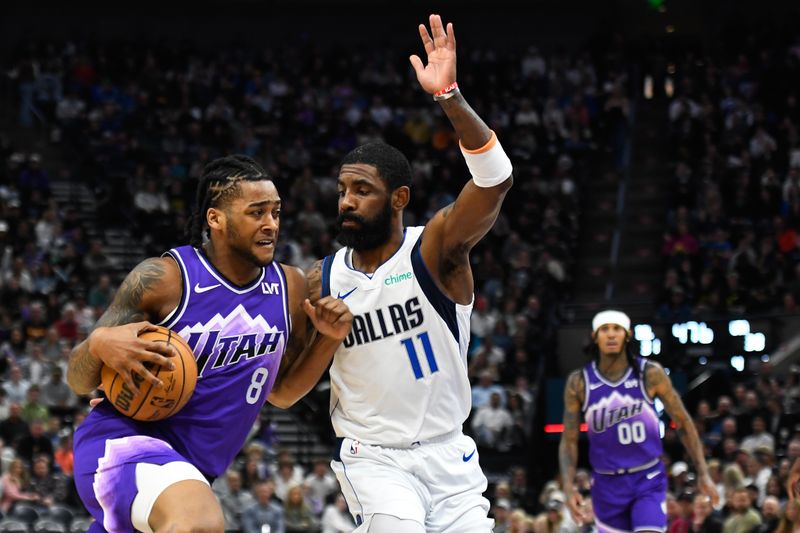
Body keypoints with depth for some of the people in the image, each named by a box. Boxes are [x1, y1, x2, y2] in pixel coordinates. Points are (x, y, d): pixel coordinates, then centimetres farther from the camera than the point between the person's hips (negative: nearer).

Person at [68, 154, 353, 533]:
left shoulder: (290, 287, 5)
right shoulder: (162, 279, -12)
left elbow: (280, 392, 18)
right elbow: (78, 381, -6)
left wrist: (328, 340, 2)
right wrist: (99, 343, -29)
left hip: (191, 468, 8)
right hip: (125, 439, -8)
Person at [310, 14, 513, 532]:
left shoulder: (436, 247, -9)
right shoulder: (322, 281, 0)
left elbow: (495, 180, -29)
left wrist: (450, 96, -39)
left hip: (448, 452, 0)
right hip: (373, 457, 0)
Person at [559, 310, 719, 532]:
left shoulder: (650, 374, -9)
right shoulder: (579, 383, -6)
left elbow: (683, 422, 0)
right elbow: (569, 441, -1)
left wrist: (703, 473, -1)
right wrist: (568, 486, -14)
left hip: (648, 480, -2)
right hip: (607, 483, 2)